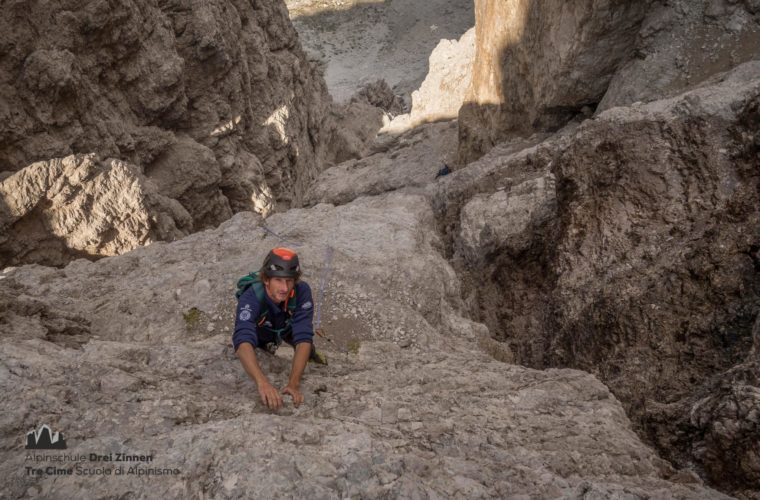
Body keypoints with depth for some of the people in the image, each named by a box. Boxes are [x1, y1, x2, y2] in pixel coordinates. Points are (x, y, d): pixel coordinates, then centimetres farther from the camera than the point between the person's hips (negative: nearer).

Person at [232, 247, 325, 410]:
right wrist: (262, 383, -72)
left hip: (287, 327, -1)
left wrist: (294, 383, -54)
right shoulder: (251, 298, -44)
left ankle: (309, 351, 19)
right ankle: (267, 345, 17)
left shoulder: (302, 291, -38)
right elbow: (243, 342, -57)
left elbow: (303, 337, -43)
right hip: (260, 331, 2)